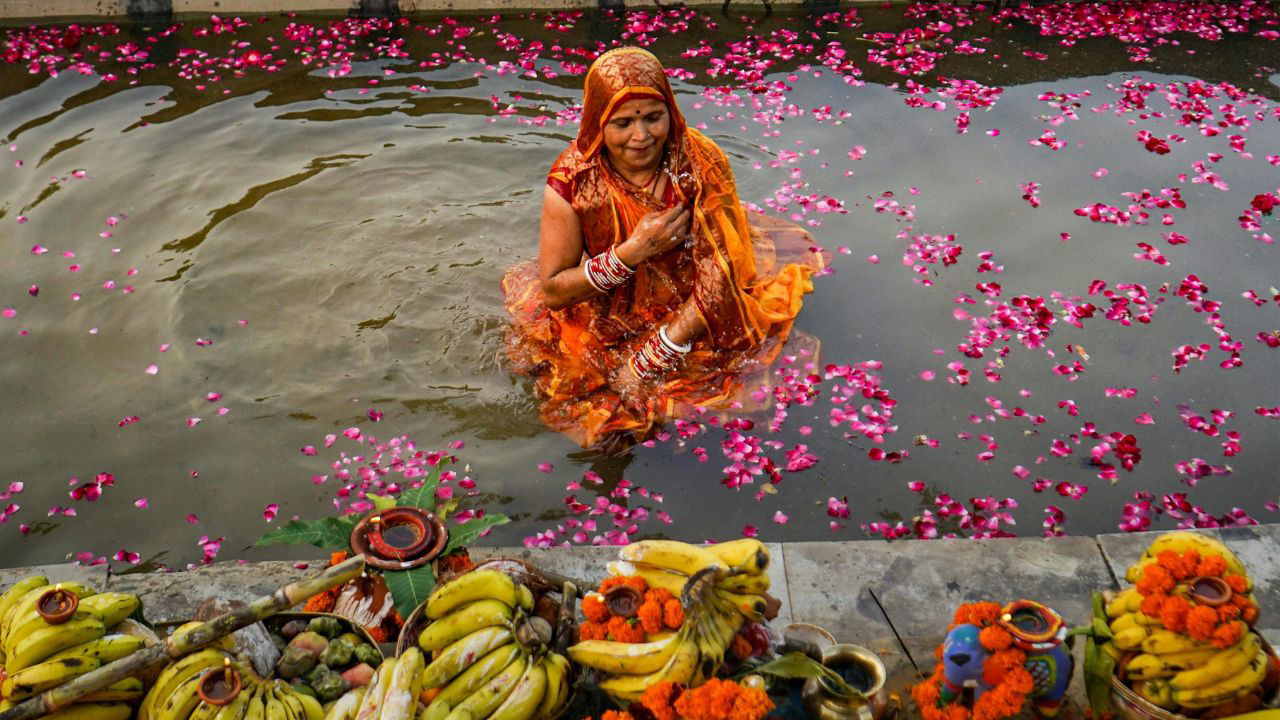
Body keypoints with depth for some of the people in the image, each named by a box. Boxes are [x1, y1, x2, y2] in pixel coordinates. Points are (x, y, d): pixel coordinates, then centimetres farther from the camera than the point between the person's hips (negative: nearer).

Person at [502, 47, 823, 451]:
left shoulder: (703, 163, -16)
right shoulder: (571, 184, -17)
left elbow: (721, 273, -19)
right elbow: (551, 291, -12)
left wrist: (648, 360, -26)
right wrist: (632, 252, -27)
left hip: (695, 323, 2)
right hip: (608, 324, -1)